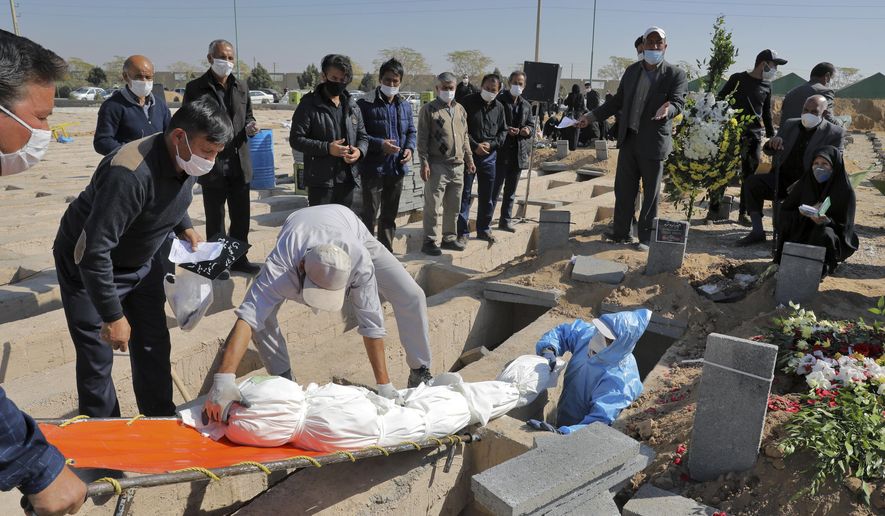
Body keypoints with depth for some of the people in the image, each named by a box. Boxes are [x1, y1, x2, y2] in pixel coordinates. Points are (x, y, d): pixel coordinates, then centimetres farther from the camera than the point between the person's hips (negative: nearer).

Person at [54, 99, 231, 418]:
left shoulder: (188, 163, -12)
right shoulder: (130, 174, -37)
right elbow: (92, 252, -35)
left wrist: (184, 227, -3)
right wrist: (112, 316, -29)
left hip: (142, 260, 7)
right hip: (88, 266, -7)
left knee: (154, 347, 11)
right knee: (97, 358, -1)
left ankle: (161, 422, 27)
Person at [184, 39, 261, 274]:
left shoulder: (241, 87, 10)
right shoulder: (196, 88, -5)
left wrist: (250, 126, -1)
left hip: (239, 164, 5)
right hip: (212, 165, -4)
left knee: (242, 216, 12)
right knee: (215, 219, 6)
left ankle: (239, 259, 27)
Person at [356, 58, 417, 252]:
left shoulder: (405, 106, 10)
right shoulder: (365, 104, -9)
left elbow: (412, 131, 18)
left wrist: (409, 148, -2)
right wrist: (380, 144, -22)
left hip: (397, 169, 6)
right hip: (373, 169, -6)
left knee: (390, 215, 16)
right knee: (369, 215, -3)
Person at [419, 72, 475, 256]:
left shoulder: (460, 110, 15)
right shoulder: (428, 109, -3)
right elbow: (422, 139, -7)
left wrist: (469, 159, 17)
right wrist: (424, 163, -14)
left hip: (458, 166, 6)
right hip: (437, 166, -6)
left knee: (453, 206, 12)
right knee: (433, 206, -3)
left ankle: (450, 238, 24)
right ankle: (429, 242, 5)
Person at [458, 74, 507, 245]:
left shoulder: (499, 107, 7)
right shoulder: (469, 102, -7)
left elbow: (503, 131, 12)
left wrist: (491, 144, -6)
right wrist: (475, 146, -16)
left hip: (489, 157, 4)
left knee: (487, 195, 12)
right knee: (465, 194, 0)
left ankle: (484, 229, 25)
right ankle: (462, 232, 7)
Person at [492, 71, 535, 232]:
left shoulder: (526, 105, 13)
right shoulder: (499, 101, -7)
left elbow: (532, 125, 17)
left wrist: (528, 130, -6)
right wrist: (506, 130, -22)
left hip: (519, 152, 6)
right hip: (501, 152, -6)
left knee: (511, 190, 14)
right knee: (495, 188, -2)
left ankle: (506, 220, 24)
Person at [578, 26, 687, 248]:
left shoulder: (675, 74, -4)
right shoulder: (632, 71, 10)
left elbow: (678, 102, -12)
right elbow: (618, 101, 15)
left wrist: (668, 109, -36)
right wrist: (591, 116, 9)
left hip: (654, 142, -4)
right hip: (628, 139, 4)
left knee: (650, 192, 5)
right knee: (623, 189, 10)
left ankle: (646, 237, 16)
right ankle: (621, 232, 21)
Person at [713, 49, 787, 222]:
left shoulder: (766, 86, 14)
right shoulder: (737, 79, 1)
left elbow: (767, 114, 21)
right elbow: (719, 99, 2)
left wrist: (772, 136, 19)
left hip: (754, 135, 4)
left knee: (749, 175, 4)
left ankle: (743, 213, 11)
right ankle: (713, 209, 4)